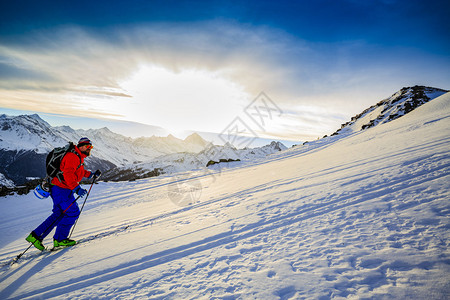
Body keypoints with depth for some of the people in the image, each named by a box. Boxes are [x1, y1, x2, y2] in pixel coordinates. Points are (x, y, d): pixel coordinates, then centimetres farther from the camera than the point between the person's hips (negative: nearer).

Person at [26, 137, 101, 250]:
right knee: (73, 212, -4)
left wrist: (92, 174, 25)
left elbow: (79, 171, 32)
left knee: (59, 214, 15)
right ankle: (60, 239, 9)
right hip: (61, 189, -10)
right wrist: (76, 188, -35)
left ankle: (36, 235, 22)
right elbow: (67, 174, -29)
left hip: (64, 189, 10)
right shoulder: (73, 156, -17)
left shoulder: (79, 158, 16)